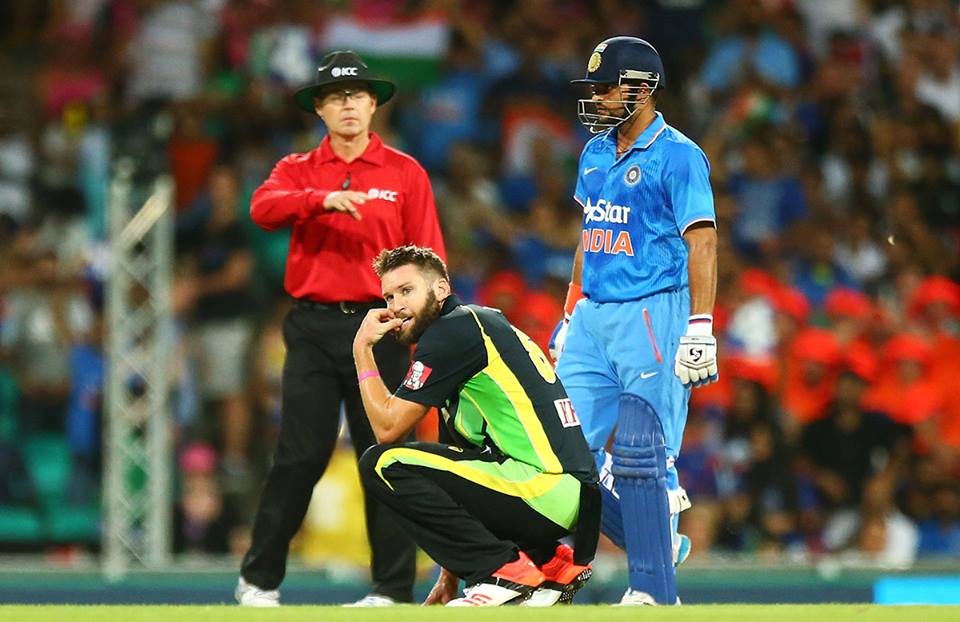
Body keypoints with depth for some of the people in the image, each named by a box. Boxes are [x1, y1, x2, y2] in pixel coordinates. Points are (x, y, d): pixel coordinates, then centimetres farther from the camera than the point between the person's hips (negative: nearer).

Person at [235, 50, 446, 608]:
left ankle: (394, 587, 4)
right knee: (300, 455, -2)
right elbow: (264, 207, -11)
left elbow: (427, 258, 1)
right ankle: (259, 581, 6)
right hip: (314, 326, 1)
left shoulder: (405, 173, 7)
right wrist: (323, 199, -27)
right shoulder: (299, 171, 10)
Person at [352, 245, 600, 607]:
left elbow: (389, 427, -5)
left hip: (545, 491, -10)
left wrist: (362, 350, 8)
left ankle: (505, 571, -9)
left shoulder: (452, 330, -5)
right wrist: (450, 576, 25)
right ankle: (550, 564, 14)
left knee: (384, 465, -10)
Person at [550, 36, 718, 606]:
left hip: (653, 315, -8)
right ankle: (659, 544, 18)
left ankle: (655, 590, -4)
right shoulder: (596, 154, 15)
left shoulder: (676, 156, -9)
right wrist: (570, 318, 21)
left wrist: (700, 329, -19)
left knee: (641, 456, -10)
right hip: (595, 316, 8)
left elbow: (702, 244, -13)